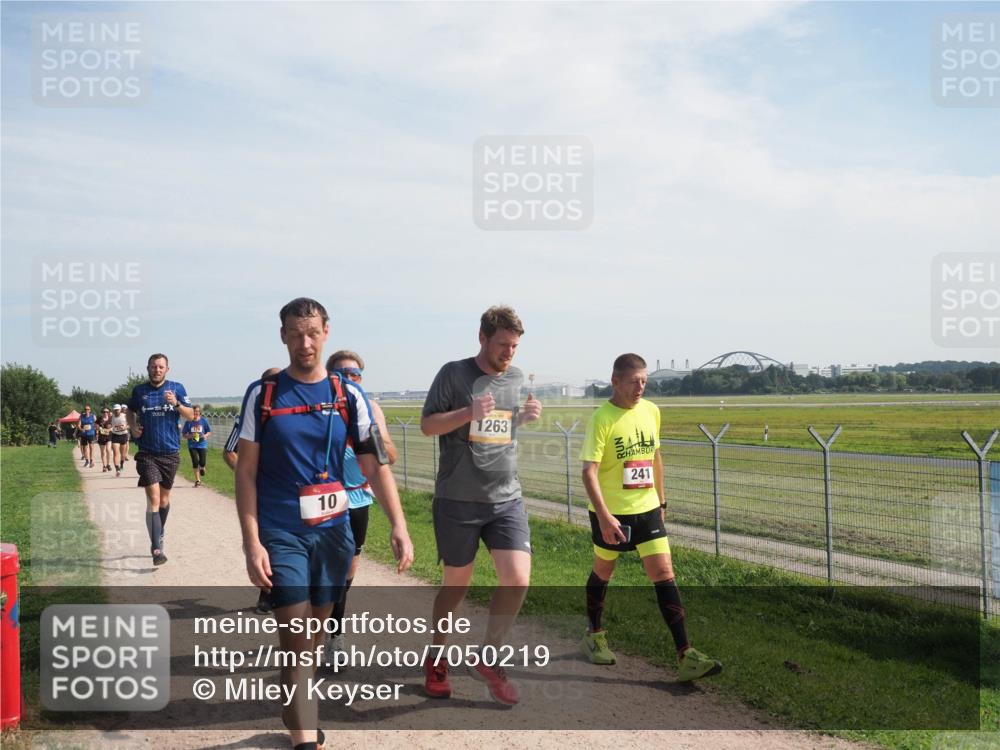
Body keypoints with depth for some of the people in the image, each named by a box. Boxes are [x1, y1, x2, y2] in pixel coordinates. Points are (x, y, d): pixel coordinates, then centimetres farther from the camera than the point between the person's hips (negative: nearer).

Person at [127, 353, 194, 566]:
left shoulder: (177, 388, 0)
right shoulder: (139, 391, 3)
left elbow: (190, 415, -1)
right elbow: (130, 411, 21)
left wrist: (176, 404, -19)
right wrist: (133, 427, 3)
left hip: (171, 452, 1)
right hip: (147, 453, -1)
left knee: (164, 498, 16)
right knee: (153, 499, -12)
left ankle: (159, 535, 38)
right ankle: (156, 549, -14)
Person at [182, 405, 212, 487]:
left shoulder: (204, 421, 1)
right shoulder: (188, 422, -1)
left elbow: (209, 432, 8)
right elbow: (183, 435, 3)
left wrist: (206, 435, -13)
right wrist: (190, 436, -16)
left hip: (202, 445, 0)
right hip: (192, 446, 0)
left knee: (202, 462, -9)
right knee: (195, 462, -8)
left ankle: (201, 468, 31)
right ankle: (197, 480, 8)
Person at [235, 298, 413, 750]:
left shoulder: (349, 397, 2)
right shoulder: (263, 395, -3)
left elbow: (376, 465, 0)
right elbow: (246, 472, -2)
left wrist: (398, 525, -12)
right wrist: (252, 542, -10)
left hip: (333, 530, 3)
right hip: (280, 533, -3)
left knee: (316, 631, 15)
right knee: (297, 640, -8)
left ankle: (296, 712, 35)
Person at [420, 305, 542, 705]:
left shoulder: (517, 378, 10)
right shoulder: (454, 374, -5)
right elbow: (427, 425, -3)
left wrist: (525, 417, 0)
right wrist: (469, 413, -19)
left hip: (507, 499, 4)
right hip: (458, 500, -3)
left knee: (518, 579, -10)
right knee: (456, 583, 8)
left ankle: (487, 658, 12)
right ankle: (436, 657, 32)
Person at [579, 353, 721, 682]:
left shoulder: (651, 411, 1)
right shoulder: (602, 418, -16)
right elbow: (589, 471, -20)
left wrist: (661, 500, 18)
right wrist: (604, 517, -27)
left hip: (647, 508, 4)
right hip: (610, 512, -4)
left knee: (664, 575, -3)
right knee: (603, 571, 14)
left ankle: (686, 656, -5)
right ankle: (594, 636, 38)